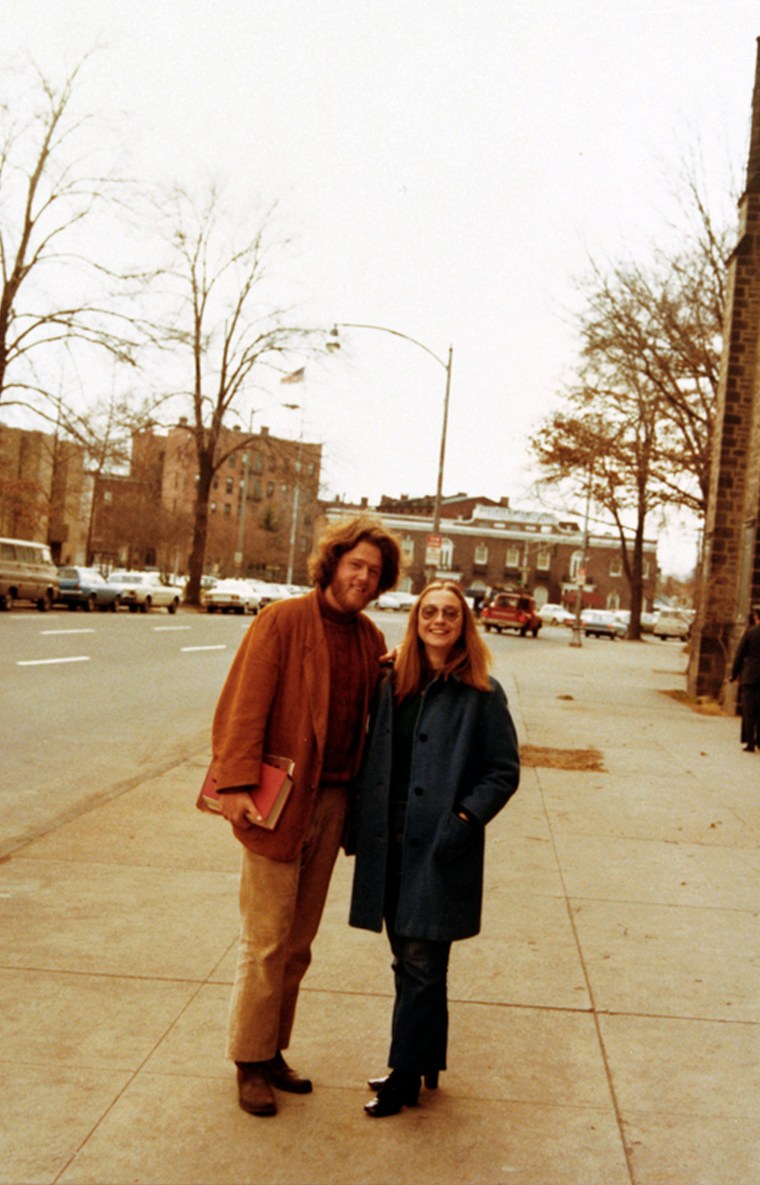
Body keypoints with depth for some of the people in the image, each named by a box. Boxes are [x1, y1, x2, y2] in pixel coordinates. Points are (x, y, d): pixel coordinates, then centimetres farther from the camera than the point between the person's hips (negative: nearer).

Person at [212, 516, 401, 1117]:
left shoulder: (371, 639, 8)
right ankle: (251, 1063, 19)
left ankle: (274, 1052, 31)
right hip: (279, 801, -6)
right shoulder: (283, 621, -9)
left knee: (298, 943, 16)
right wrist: (238, 785, -20)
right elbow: (244, 706, -13)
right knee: (266, 942, 2)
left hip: (332, 802, 6)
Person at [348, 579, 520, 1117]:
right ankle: (424, 1063, 31)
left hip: (441, 848, -5)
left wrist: (465, 818, -14)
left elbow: (505, 771, -4)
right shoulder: (392, 684, 7)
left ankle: (406, 1076, 14)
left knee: (422, 965, 1)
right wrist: (362, 821, 4)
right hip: (391, 844, 5)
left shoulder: (482, 694, -6)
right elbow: (372, 759, 13)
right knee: (408, 962, 15)